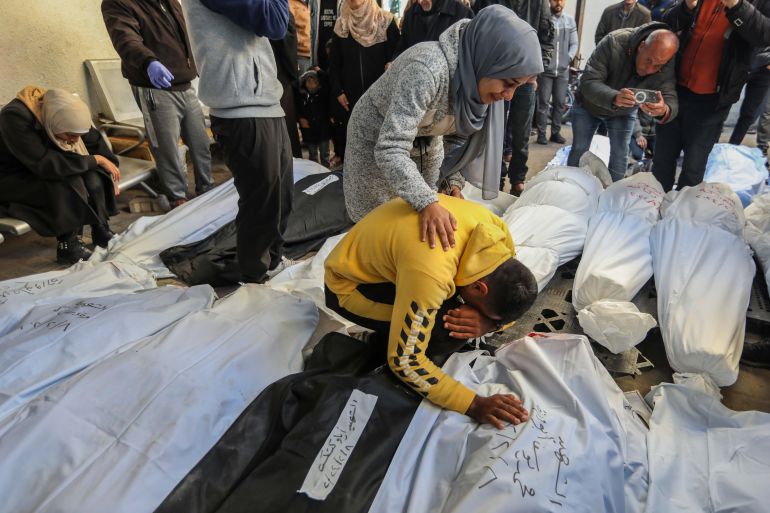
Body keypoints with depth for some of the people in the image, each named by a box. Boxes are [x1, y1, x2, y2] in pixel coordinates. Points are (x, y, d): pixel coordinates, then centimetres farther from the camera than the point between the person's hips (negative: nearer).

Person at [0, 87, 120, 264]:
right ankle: (67, 246, -23)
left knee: (93, 177, -18)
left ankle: (101, 230, -9)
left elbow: (94, 141, 1)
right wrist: (95, 160, -32)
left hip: (44, 171, 6)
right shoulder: (15, 118, -31)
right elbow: (44, 165, -37)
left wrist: (110, 173, 0)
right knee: (69, 184, -32)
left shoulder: (58, 108, -13)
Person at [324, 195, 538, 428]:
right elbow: (404, 361, -30)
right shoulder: (431, 274, -40)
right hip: (349, 285, -7)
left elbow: (504, 304, -1)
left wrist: (488, 323, -23)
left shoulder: (494, 226, -16)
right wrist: (474, 404, -27)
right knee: (448, 326, -27)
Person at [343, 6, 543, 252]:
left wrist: (452, 180, -13)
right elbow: (390, 149, -43)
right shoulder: (427, 69, -38)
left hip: (425, 140, 6)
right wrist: (426, 202, -52)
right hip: (376, 138, -6)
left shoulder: (477, 76, -15)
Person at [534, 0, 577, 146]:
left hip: (563, 70, 4)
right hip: (545, 69, -4)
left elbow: (574, 44, 11)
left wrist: (568, 58, -1)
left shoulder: (570, 20, 9)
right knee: (543, 102, -2)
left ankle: (556, 132, 16)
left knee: (560, 102, 7)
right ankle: (541, 133, 5)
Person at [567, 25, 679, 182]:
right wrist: (614, 98, -59)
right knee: (579, 150, 1)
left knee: (620, 156, -4)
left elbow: (671, 98, -33)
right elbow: (588, 82, -39)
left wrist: (664, 110, -60)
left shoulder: (668, 67, -26)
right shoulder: (614, 43, -35)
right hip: (588, 105, -2)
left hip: (624, 113, 2)